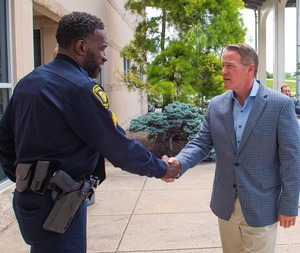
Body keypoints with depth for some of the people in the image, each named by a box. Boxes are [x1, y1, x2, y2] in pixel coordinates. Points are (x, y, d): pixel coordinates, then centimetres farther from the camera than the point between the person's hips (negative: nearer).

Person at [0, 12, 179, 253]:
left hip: (32, 198, 9)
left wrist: (25, 179, 17)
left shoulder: (28, 82, 8)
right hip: (56, 205, -9)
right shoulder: (80, 87, -18)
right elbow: (119, 147, -15)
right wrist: (161, 169, -1)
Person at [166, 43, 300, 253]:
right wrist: (179, 162, -18)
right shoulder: (216, 105, 3)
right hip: (226, 204, 5)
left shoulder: (280, 104, -11)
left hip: (261, 206, -4)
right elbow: (201, 142, 2)